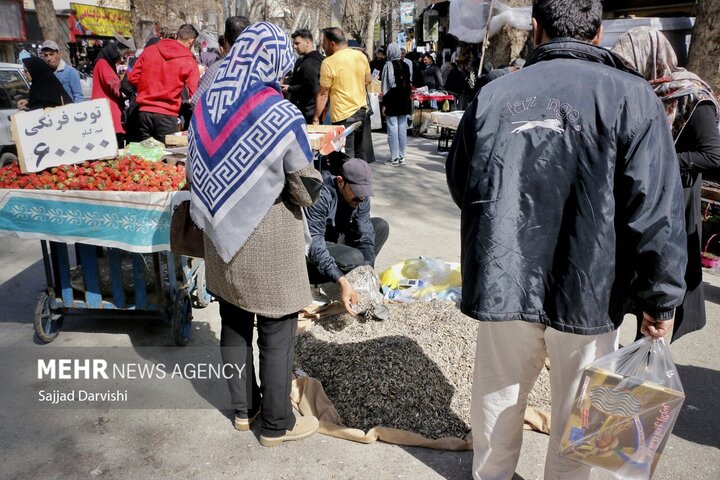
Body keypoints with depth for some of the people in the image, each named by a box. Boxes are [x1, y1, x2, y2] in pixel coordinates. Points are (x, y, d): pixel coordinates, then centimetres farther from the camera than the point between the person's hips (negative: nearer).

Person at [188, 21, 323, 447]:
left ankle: (244, 408, 37)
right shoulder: (282, 116, -19)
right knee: (277, 335, 9)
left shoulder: (206, 105, -1)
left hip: (223, 236, 6)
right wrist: (304, 182, 8)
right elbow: (307, 191, -12)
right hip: (269, 244, -6)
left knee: (234, 325, 19)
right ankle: (277, 424, 25)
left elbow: (198, 175, 8)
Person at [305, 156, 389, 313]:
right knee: (353, 258, -32)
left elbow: (365, 234, -14)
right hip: (309, 249, -7)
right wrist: (342, 281, -48)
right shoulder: (322, 195, -32)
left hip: (336, 238, 7)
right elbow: (314, 243, -39)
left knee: (381, 226, -6)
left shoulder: (361, 195, -11)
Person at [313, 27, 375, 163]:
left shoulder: (329, 63, -13)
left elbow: (323, 94, -11)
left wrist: (316, 118, -4)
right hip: (363, 112, 7)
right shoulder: (361, 56, 4)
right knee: (363, 158, 15)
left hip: (343, 117, -7)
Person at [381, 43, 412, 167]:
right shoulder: (405, 65, 6)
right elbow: (409, 84, 11)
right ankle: (401, 156, 14)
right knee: (402, 129, 8)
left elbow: (386, 86, -12)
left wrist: (384, 103, -8)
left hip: (392, 101, -6)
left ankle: (394, 158, -2)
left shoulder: (388, 65, -11)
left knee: (393, 129, -3)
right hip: (404, 100, 6)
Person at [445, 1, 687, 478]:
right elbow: (657, 213, -11)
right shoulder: (631, 97, -8)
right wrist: (662, 300, -1)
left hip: (503, 283, 3)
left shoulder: (493, 94, -2)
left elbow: (460, 184, 9)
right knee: (576, 412, 18)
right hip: (589, 293, -2)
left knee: (498, 395, 22)